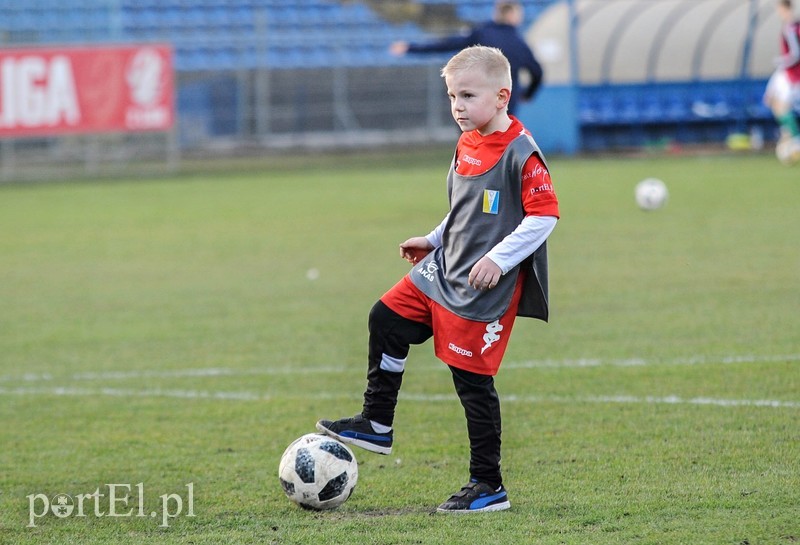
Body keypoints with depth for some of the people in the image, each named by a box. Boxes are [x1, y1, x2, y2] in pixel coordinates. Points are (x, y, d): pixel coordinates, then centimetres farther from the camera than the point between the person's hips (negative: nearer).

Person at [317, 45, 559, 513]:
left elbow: (545, 215, -20)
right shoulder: (467, 146, 10)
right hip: (444, 270, 9)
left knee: (473, 379, -5)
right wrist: (434, 240, 20)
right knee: (387, 317, 10)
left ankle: (489, 486, 5)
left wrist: (499, 258, -25)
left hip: (487, 287, -9)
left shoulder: (522, 152, -17)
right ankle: (377, 426, 23)